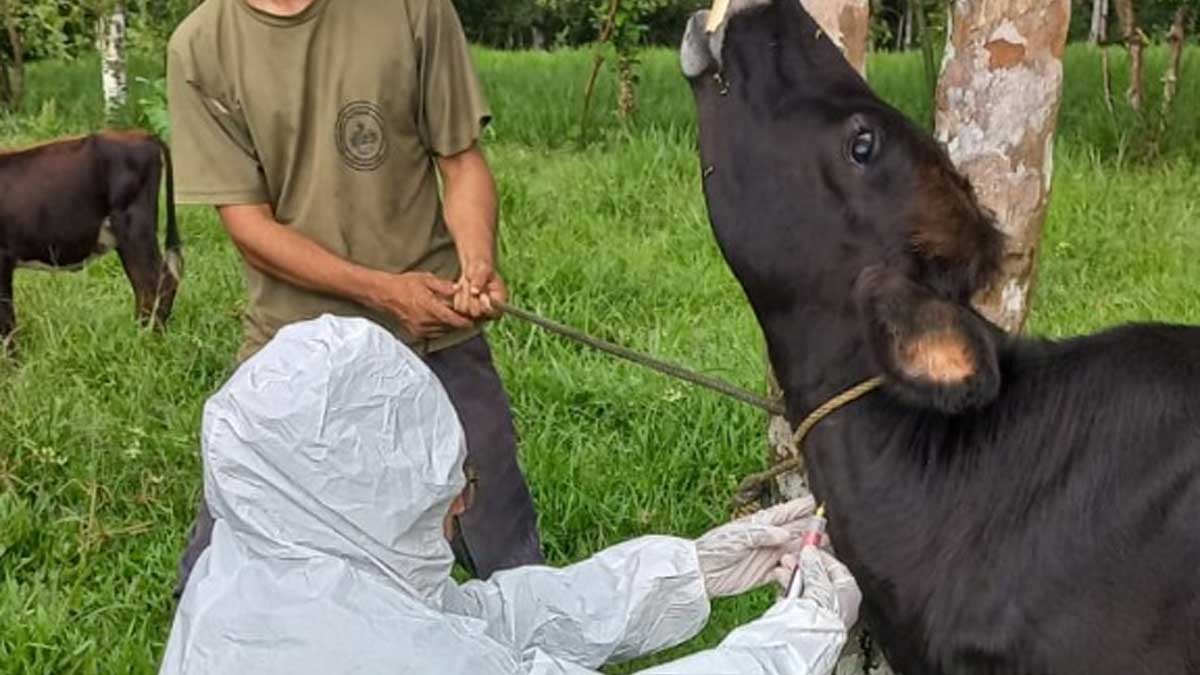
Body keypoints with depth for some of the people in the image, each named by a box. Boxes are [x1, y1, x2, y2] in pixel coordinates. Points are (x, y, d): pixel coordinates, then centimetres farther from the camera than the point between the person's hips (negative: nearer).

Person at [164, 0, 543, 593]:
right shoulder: (199, 48, -4)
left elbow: (462, 162, 4)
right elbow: (248, 226, -6)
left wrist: (478, 267, -16)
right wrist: (384, 290, -18)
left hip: (434, 332, 1)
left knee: (512, 571, 4)